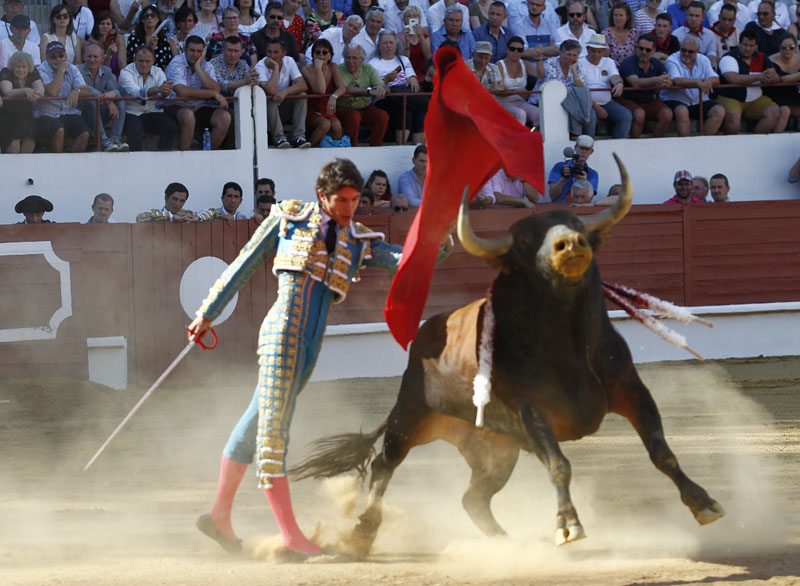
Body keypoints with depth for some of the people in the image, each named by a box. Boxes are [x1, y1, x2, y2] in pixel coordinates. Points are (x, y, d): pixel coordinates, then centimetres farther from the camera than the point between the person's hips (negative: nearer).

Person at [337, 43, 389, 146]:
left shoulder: (368, 69, 3)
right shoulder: (339, 71, -12)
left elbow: (381, 85, -7)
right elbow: (345, 89, -28)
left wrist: (381, 88, -35)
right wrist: (369, 91, -37)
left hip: (365, 108, 4)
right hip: (344, 109, -4)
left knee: (383, 116, -20)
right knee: (354, 116, -35)